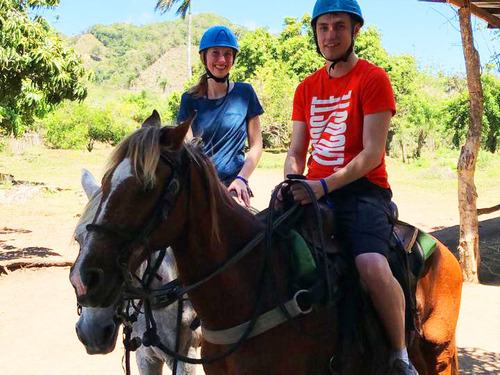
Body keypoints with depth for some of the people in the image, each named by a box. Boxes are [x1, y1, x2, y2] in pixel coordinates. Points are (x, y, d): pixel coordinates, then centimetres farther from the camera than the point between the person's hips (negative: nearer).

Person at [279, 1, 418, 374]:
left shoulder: (373, 78, -2)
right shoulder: (307, 88, 16)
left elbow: (372, 153, -11)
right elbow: (296, 152, 16)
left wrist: (324, 185, -21)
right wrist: (292, 185, -6)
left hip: (362, 190, -6)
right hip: (313, 192, 6)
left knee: (372, 266, -32)